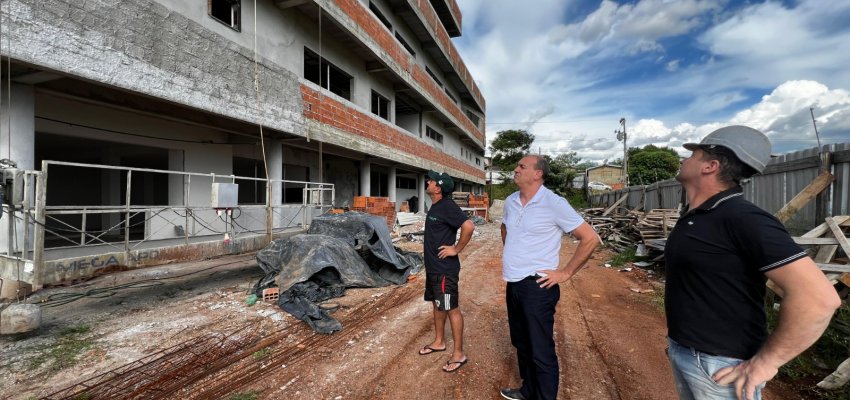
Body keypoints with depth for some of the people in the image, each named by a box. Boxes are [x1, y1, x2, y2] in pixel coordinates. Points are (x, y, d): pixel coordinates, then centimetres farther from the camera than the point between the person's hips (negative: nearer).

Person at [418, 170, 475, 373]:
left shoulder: (447, 206, -20)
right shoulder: (435, 206, 9)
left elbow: (469, 226, -31)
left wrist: (456, 249, -21)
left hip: (445, 268, -10)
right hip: (433, 266, 10)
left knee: (451, 309, 1)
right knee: (437, 304, 20)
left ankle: (458, 354, 15)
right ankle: (439, 342, 38)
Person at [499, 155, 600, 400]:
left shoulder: (554, 203, -15)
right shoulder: (510, 202, 5)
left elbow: (590, 239, -13)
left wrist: (566, 272, -13)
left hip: (537, 287, -7)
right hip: (513, 285, 7)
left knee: (541, 352, 5)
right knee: (521, 344, 22)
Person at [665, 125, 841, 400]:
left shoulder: (741, 218, -21)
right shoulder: (691, 217, 6)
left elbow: (818, 297, -26)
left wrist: (765, 362, -21)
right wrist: (676, 337, 16)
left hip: (718, 365, -7)